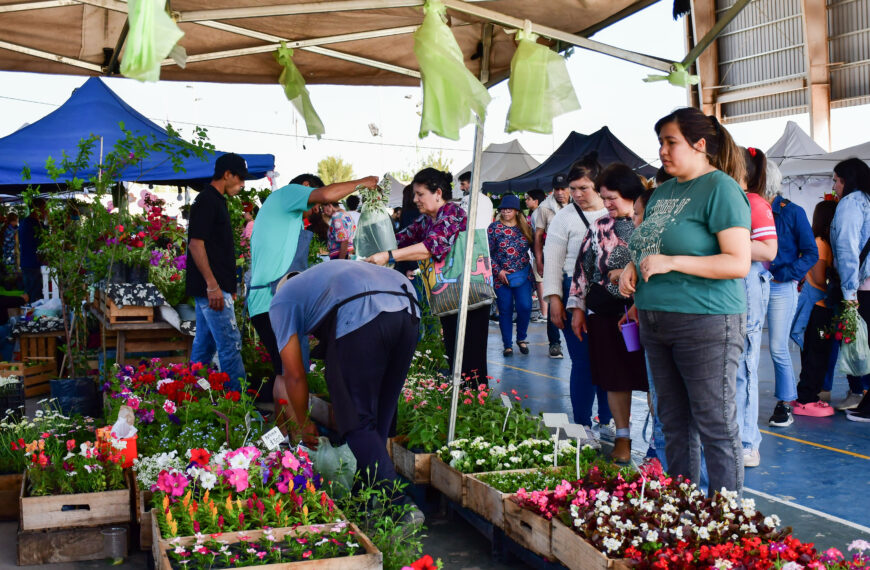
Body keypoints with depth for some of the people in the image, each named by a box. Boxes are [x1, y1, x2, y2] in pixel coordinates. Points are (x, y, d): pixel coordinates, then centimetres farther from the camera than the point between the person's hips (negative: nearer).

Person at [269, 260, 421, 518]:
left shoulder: (281, 301, 23)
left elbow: (295, 374, 17)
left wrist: (303, 425, 31)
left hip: (362, 317, -7)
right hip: (409, 311, 7)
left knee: (358, 421, 2)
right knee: (380, 417, 19)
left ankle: (397, 504, -6)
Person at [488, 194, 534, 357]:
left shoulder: (525, 227, 7)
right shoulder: (494, 227, -1)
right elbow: (487, 253, -4)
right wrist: (498, 271, -11)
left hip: (523, 275, 2)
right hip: (502, 276, -2)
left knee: (525, 307, -7)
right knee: (505, 310, 3)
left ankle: (521, 338, 16)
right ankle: (507, 345, 13)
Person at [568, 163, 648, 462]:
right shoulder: (599, 227, 9)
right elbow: (583, 268, 12)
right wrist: (577, 307, 8)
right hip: (605, 313, 3)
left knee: (653, 377, -2)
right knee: (615, 378, 8)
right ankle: (622, 439, 19)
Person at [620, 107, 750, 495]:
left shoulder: (720, 189, -9)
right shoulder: (663, 192, 16)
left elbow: (739, 263, -17)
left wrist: (671, 262, -21)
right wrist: (632, 267, 5)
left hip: (706, 323, -8)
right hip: (656, 323, 8)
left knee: (716, 426, -2)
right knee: (674, 424, 14)